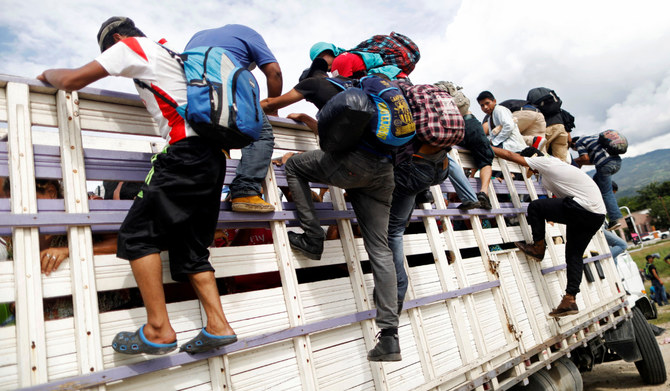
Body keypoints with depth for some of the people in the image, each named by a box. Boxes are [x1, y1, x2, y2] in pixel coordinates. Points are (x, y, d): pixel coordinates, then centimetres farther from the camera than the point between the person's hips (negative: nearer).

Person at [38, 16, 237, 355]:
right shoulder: (170, 56, 31)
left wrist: (48, 74, 24)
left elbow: (73, 80, 4)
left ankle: (158, 330, -7)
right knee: (190, 249, 8)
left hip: (186, 152, -8)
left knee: (138, 235, -4)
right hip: (214, 158, 9)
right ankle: (218, 326, 2)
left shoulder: (131, 45, 7)